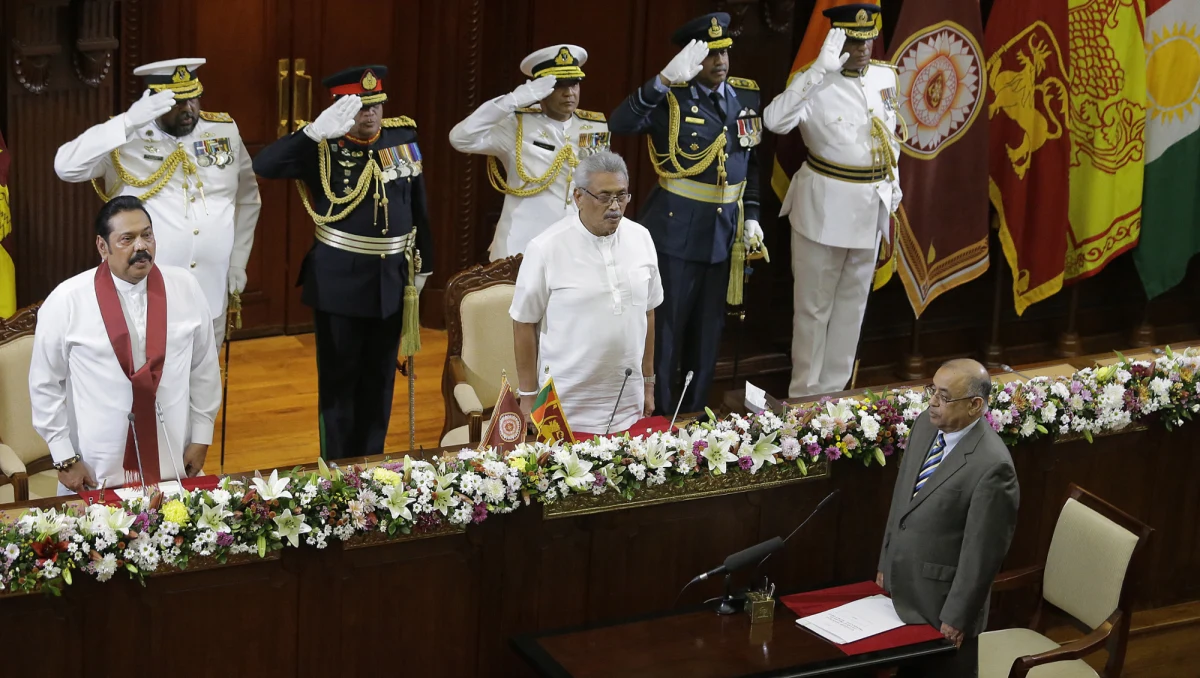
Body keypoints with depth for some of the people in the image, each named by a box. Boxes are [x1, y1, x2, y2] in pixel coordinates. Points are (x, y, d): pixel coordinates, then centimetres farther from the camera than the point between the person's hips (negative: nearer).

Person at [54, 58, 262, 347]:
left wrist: (238, 260, 10)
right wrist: (128, 122, -30)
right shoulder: (126, 139, -8)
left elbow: (248, 198, 15)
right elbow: (66, 167, -23)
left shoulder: (225, 131, 5)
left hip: (211, 290, 4)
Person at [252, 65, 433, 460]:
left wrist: (422, 264, 15)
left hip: (391, 278, 4)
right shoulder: (321, 147, -10)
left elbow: (417, 205, 11)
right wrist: (315, 132, -35)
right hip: (339, 280, -4)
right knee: (339, 378, 5)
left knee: (380, 378, 13)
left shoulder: (403, 137, 2)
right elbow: (264, 166, -25)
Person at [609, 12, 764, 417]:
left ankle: (696, 411, 29)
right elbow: (620, 124, -29)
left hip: (725, 229, 5)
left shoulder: (747, 96, 4)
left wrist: (751, 215, 8)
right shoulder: (670, 98, -11)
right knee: (665, 326, 4)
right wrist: (665, 80, -38)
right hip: (677, 228, -5)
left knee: (709, 328, 15)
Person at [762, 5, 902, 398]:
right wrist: (820, 69, -37)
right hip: (824, 204, -6)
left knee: (853, 301, 15)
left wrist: (893, 183, 14)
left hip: (871, 204, 6)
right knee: (814, 305, 5)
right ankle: (804, 394, 16)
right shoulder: (816, 82, -15)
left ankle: (833, 389, 27)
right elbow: (775, 121, -34)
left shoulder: (885, 76, 3)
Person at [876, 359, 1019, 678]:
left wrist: (956, 618, -15)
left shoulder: (992, 465, -26)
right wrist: (885, 563, 15)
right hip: (902, 587, 7)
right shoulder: (925, 425, -2)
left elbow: (982, 551, -20)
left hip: (942, 601, -7)